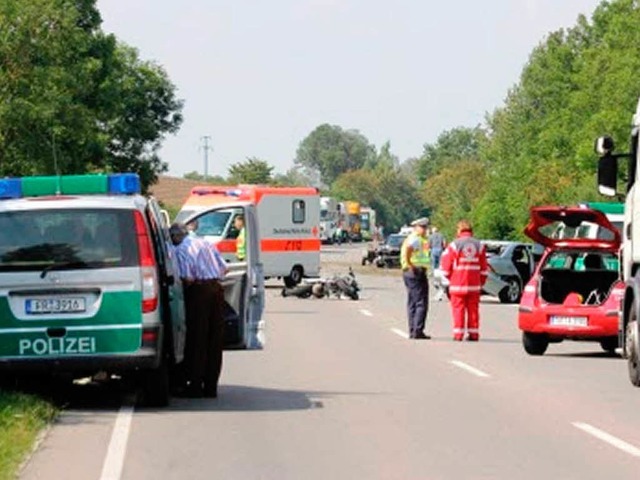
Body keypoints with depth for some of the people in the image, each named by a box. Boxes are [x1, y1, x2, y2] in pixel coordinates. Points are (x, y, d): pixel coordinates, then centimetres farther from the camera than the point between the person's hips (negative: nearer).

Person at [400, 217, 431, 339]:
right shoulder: (416, 239, -14)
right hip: (417, 272, -11)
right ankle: (418, 331, -12)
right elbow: (408, 249, -34)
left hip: (409, 273, 11)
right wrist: (410, 265, -26)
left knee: (412, 303, 12)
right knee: (421, 303, -9)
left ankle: (412, 331, 15)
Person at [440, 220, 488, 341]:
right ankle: (473, 334, 7)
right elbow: (484, 268, 8)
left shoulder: (454, 245, -6)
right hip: (474, 285, 3)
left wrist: (450, 278, 14)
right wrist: (481, 282, 18)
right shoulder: (479, 245, 5)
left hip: (458, 284, -3)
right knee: (473, 309, 8)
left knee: (458, 309, 1)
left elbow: (446, 267, -3)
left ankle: (458, 334, -2)